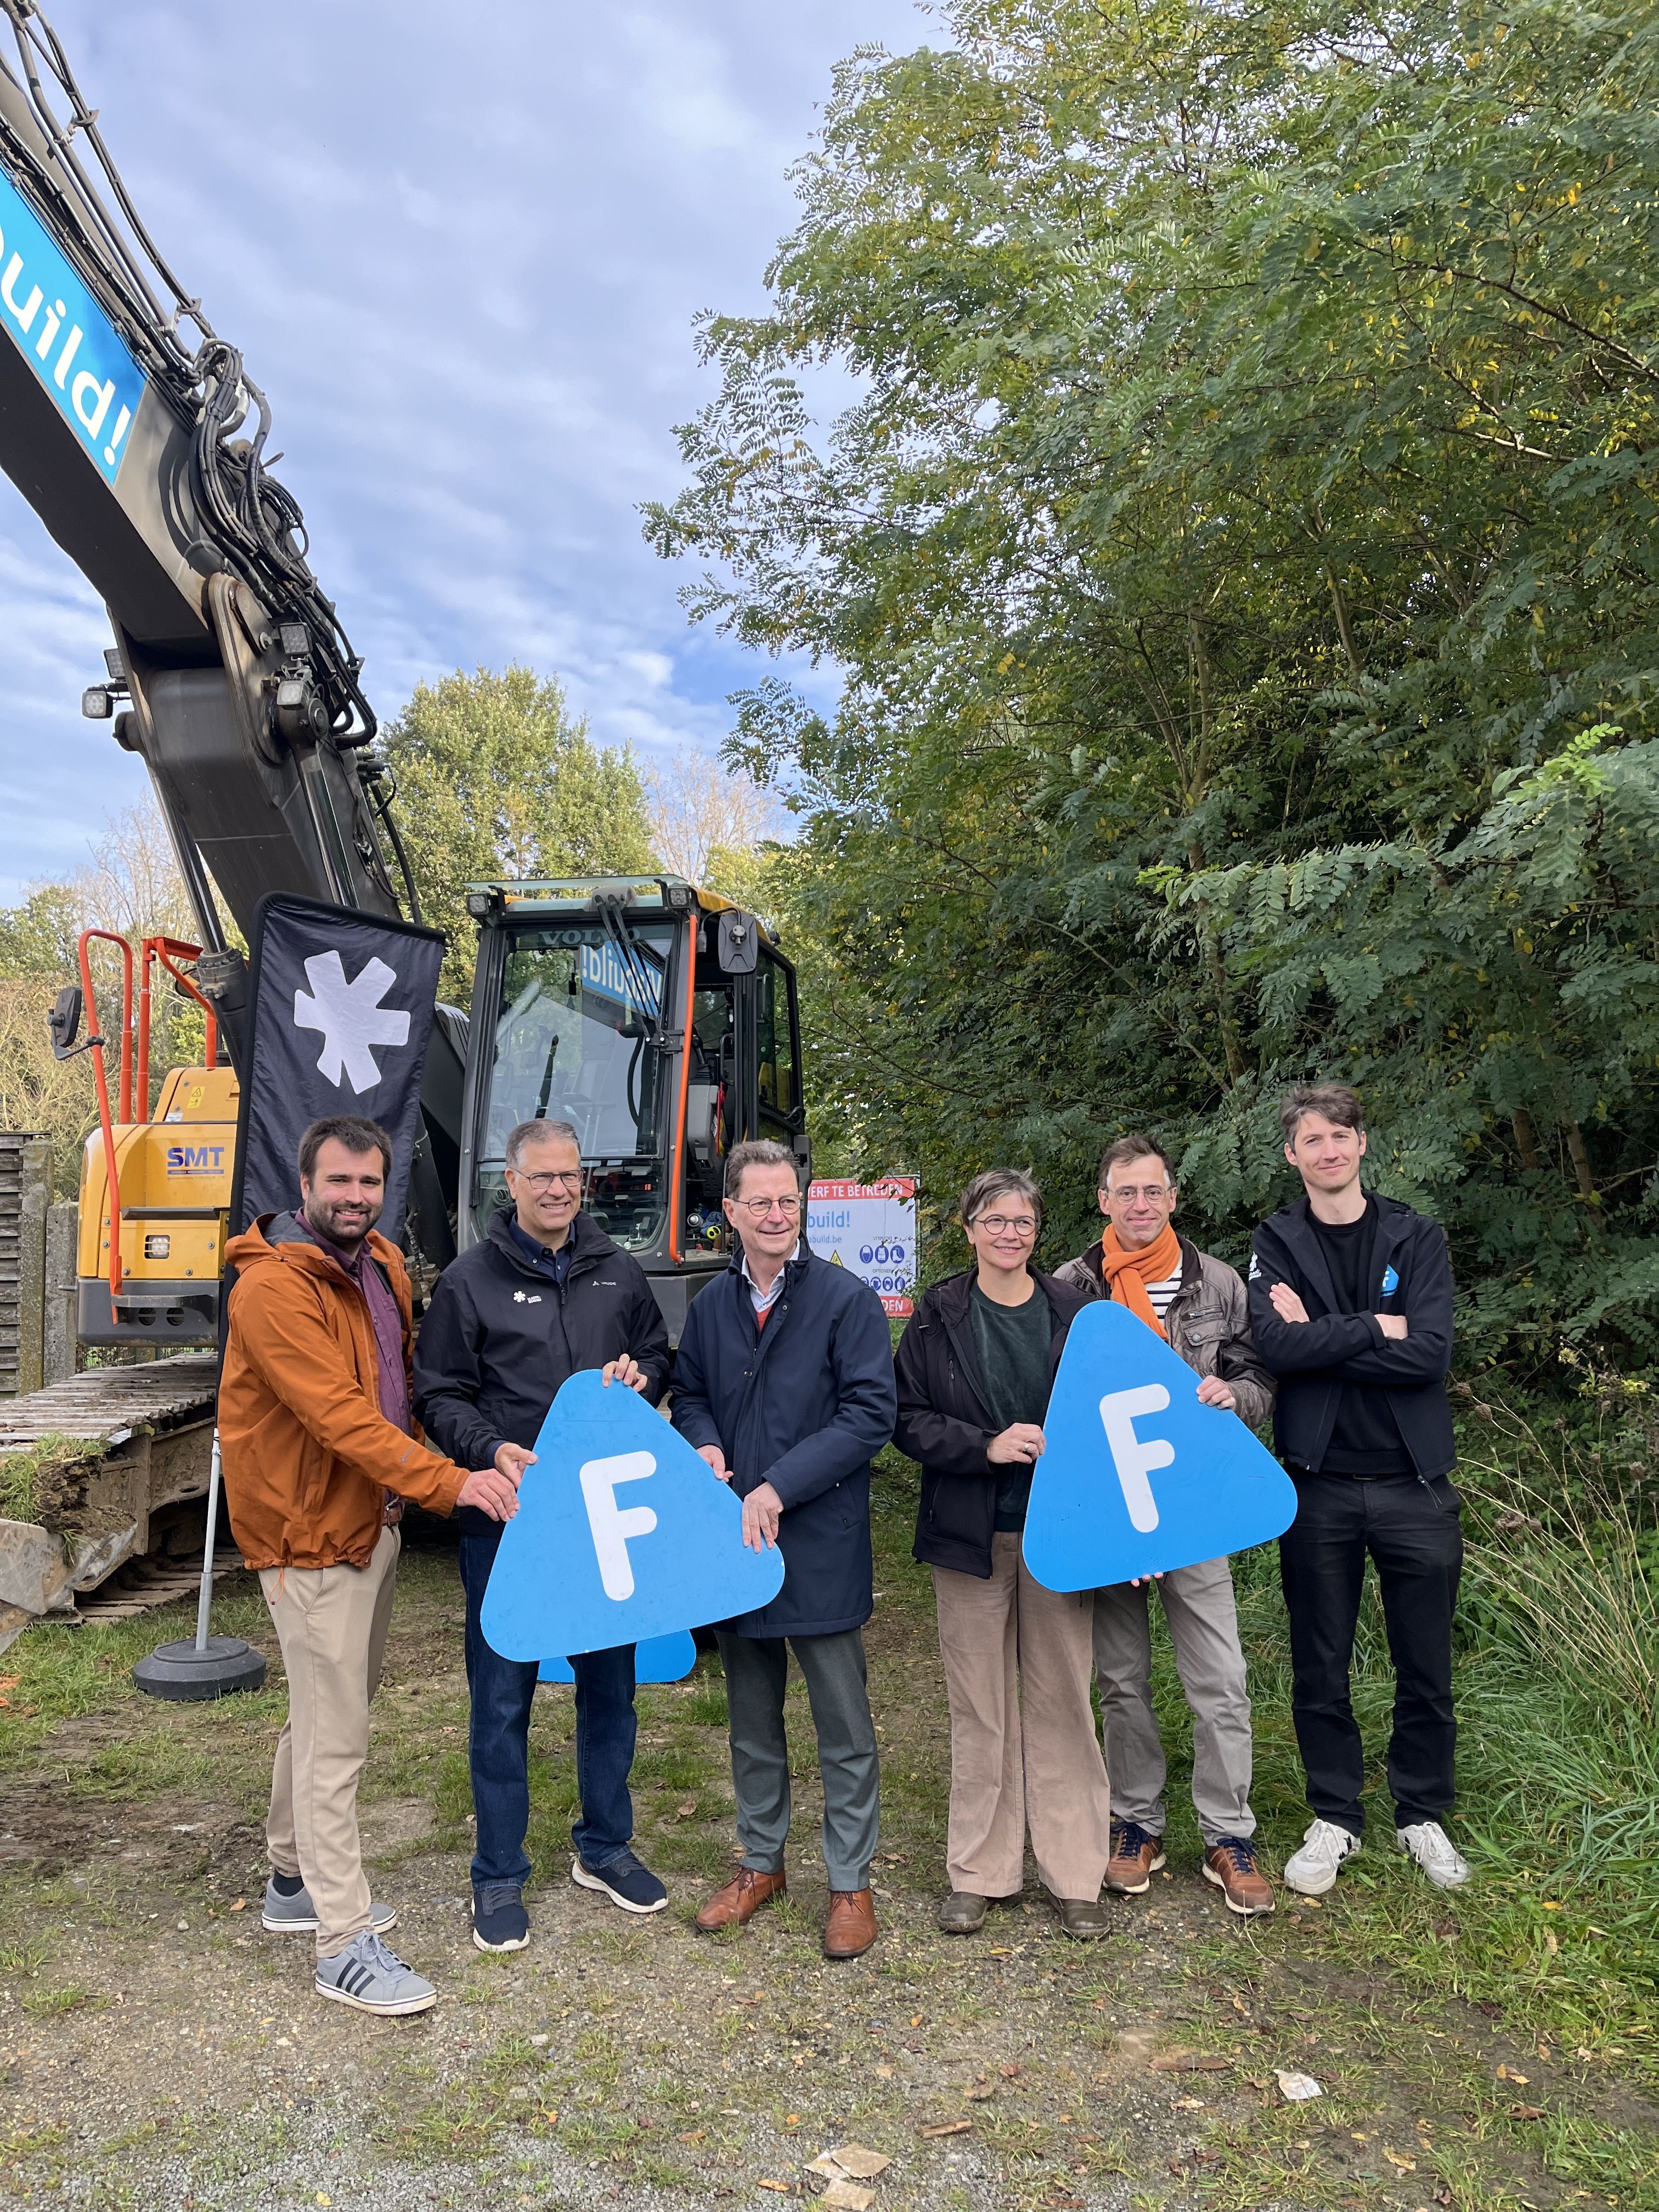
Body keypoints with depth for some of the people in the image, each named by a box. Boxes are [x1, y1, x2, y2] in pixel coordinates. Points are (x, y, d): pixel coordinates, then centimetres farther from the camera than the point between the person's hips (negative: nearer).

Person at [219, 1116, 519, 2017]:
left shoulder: (384, 1269, 7)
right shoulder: (273, 1287, -21)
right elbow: (338, 1416, -28)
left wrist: (410, 1487, 3)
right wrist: (448, 1483, -31)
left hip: (374, 1523, 9)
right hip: (312, 1537, -8)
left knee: (324, 1713, 21)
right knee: (336, 1739, -3)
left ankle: (294, 1881, 38)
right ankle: (346, 1946, 7)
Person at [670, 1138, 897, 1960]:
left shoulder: (847, 1299, -9)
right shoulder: (711, 1304, 6)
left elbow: (869, 1414, -15)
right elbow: (689, 1395, 16)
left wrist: (779, 1488, -19)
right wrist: (704, 1446, -8)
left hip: (821, 1544, -4)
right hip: (734, 1539, 5)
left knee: (843, 1725, 7)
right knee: (751, 1717, 19)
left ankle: (850, 1883, 23)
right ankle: (761, 1862, 36)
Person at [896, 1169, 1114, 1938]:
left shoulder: (1074, 1313, 3)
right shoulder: (937, 1316, 1)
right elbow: (909, 1420, -1)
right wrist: (987, 1445, -16)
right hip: (971, 1535, 0)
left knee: (1060, 1699, 7)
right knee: (979, 1705, 8)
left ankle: (1072, 1873, 20)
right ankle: (979, 1871, 22)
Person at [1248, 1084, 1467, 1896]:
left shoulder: (1417, 1238, 2)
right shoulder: (1277, 1244, 1)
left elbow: (1430, 1355, -13)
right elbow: (1277, 1346, -16)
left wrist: (1321, 1337, -14)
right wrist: (1375, 1328, -13)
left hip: (1413, 1482, 1)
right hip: (1319, 1485, 0)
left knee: (1425, 1668, 12)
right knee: (1320, 1668, 11)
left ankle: (1422, 1814, 32)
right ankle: (1335, 1818, 28)